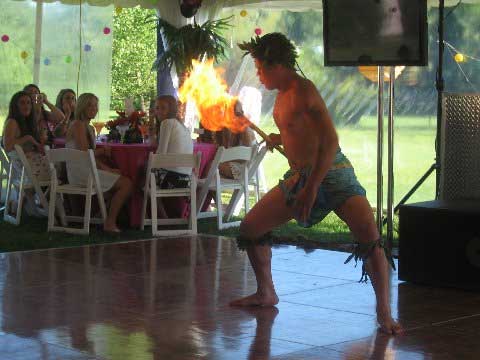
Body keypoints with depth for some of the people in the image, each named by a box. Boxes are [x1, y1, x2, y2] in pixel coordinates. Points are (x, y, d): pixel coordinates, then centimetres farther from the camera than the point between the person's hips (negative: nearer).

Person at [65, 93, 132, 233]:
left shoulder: (90, 128, 21)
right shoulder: (78, 125, -9)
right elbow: (84, 153, -18)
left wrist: (107, 168, 0)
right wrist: (103, 151, -2)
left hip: (87, 170, 10)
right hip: (80, 172, -10)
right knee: (126, 184, -15)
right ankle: (110, 223, -9)